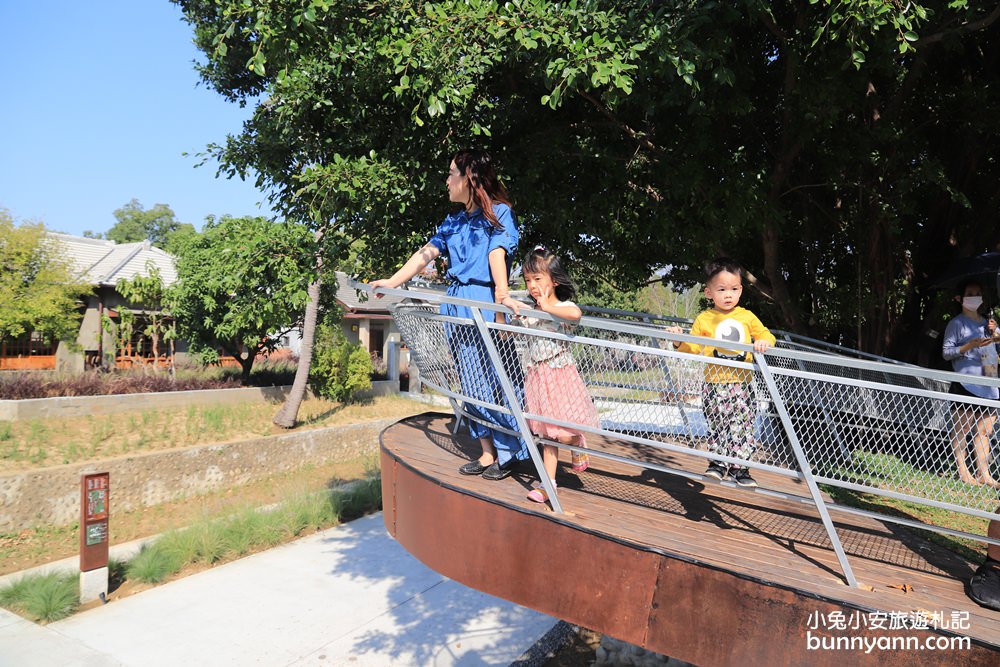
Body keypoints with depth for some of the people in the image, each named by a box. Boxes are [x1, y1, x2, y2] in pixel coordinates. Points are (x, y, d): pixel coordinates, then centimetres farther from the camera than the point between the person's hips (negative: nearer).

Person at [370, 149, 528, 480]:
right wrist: (391, 282, 17)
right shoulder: (454, 219, 19)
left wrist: (502, 294, -33)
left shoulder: (498, 212, -2)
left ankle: (508, 453, 9)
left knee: (493, 380, -4)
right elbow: (426, 253, 20)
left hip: (485, 304, -7)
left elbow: (497, 254, -18)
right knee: (470, 383, 8)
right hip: (457, 305, 7)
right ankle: (487, 452, 18)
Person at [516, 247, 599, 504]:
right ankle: (549, 483, 19)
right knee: (547, 434, 12)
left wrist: (548, 306, -29)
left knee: (564, 434, -9)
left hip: (560, 375, -6)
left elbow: (575, 314, -38)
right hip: (537, 377, 6)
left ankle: (579, 442, 26)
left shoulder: (562, 306, -13)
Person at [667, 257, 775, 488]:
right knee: (717, 426, 5)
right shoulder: (703, 319, 2)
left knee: (742, 426, 2)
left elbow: (765, 335, 11)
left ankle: (739, 468, 14)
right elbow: (693, 348, 4)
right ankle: (719, 464, 21)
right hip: (715, 384, -1)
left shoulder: (747, 317, 6)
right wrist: (679, 341, -15)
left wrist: (764, 342, -12)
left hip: (741, 384, 1)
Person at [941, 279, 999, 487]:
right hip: (966, 384, -7)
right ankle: (963, 472, 2)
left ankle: (983, 473, 16)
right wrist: (970, 345, -19)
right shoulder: (957, 323, 0)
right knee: (962, 429, -4)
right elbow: (946, 352, -6)